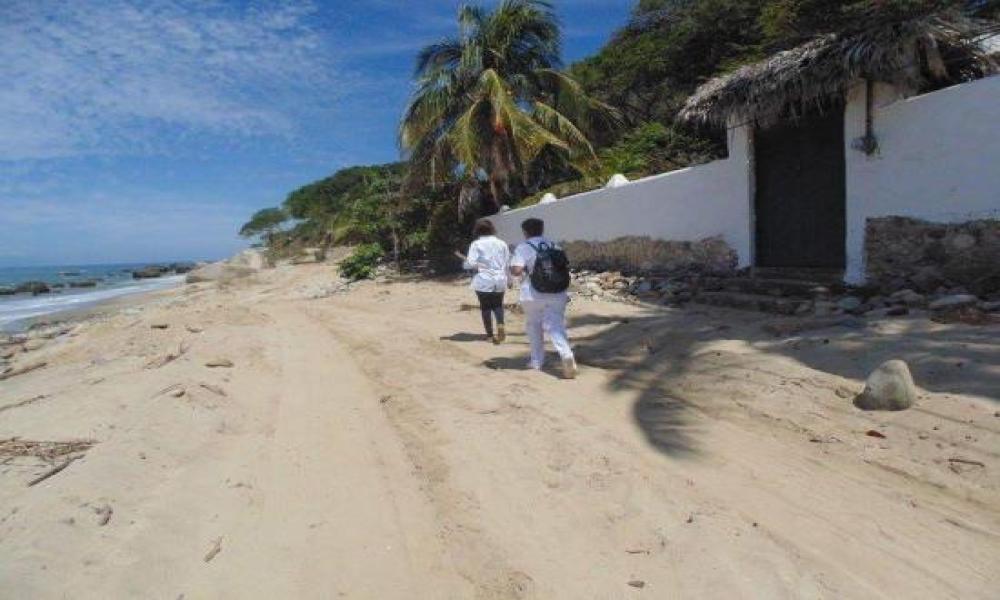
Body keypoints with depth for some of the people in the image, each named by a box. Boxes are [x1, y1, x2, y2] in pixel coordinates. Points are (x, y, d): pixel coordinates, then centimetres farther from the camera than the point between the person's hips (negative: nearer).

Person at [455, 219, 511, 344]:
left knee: (486, 307, 9)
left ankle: (490, 334, 12)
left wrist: (464, 259, 5)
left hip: (483, 281, -3)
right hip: (500, 280, 3)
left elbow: (471, 263, -15)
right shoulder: (501, 243, 4)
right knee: (498, 304, 17)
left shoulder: (476, 244, -7)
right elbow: (508, 262, 4)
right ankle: (500, 325, -8)